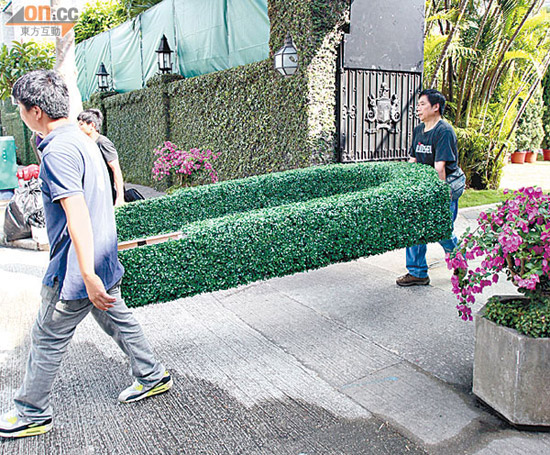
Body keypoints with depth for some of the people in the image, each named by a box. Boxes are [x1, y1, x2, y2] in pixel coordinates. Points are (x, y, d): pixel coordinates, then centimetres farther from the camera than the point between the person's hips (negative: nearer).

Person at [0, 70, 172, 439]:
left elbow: (77, 214, -29)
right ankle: (152, 376, 34)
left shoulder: (58, 150, -20)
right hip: (105, 261, 9)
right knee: (117, 319, 21)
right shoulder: (82, 138, 10)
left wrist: (88, 276, -32)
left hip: (76, 269, -9)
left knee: (47, 340, 8)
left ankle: (33, 414, 26)